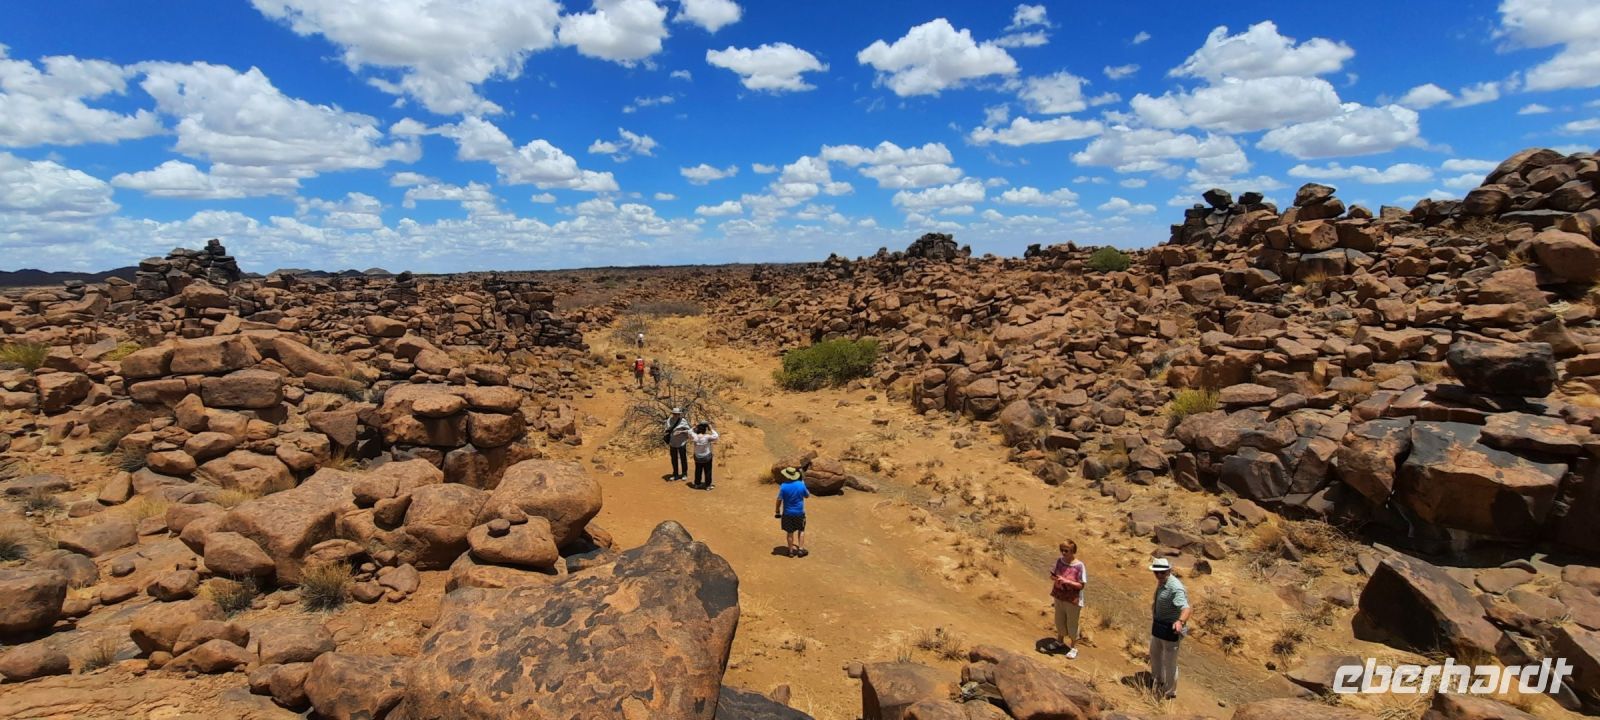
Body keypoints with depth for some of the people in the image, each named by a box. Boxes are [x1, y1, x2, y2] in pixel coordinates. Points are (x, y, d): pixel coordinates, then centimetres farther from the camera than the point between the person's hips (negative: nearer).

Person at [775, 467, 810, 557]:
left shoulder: (783, 486, -17)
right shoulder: (801, 484, -13)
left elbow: (779, 499, -12)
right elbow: (807, 495, 2)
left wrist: (777, 510, 2)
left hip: (787, 513, -1)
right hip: (799, 512, 1)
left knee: (789, 532, 13)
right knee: (801, 530, 19)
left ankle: (791, 551, 22)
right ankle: (801, 549, 18)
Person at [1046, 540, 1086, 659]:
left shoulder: (1079, 566, -21)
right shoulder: (1059, 561, -6)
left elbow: (1081, 585, -18)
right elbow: (1053, 575, 5)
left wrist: (1066, 581, -29)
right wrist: (1053, 577, -18)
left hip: (1073, 600, -5)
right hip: (1059, 597, 5)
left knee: (1072, 624, 13)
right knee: (1059, 621, 22)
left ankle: (1074, 647, 34)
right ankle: (1060, 641, 45)